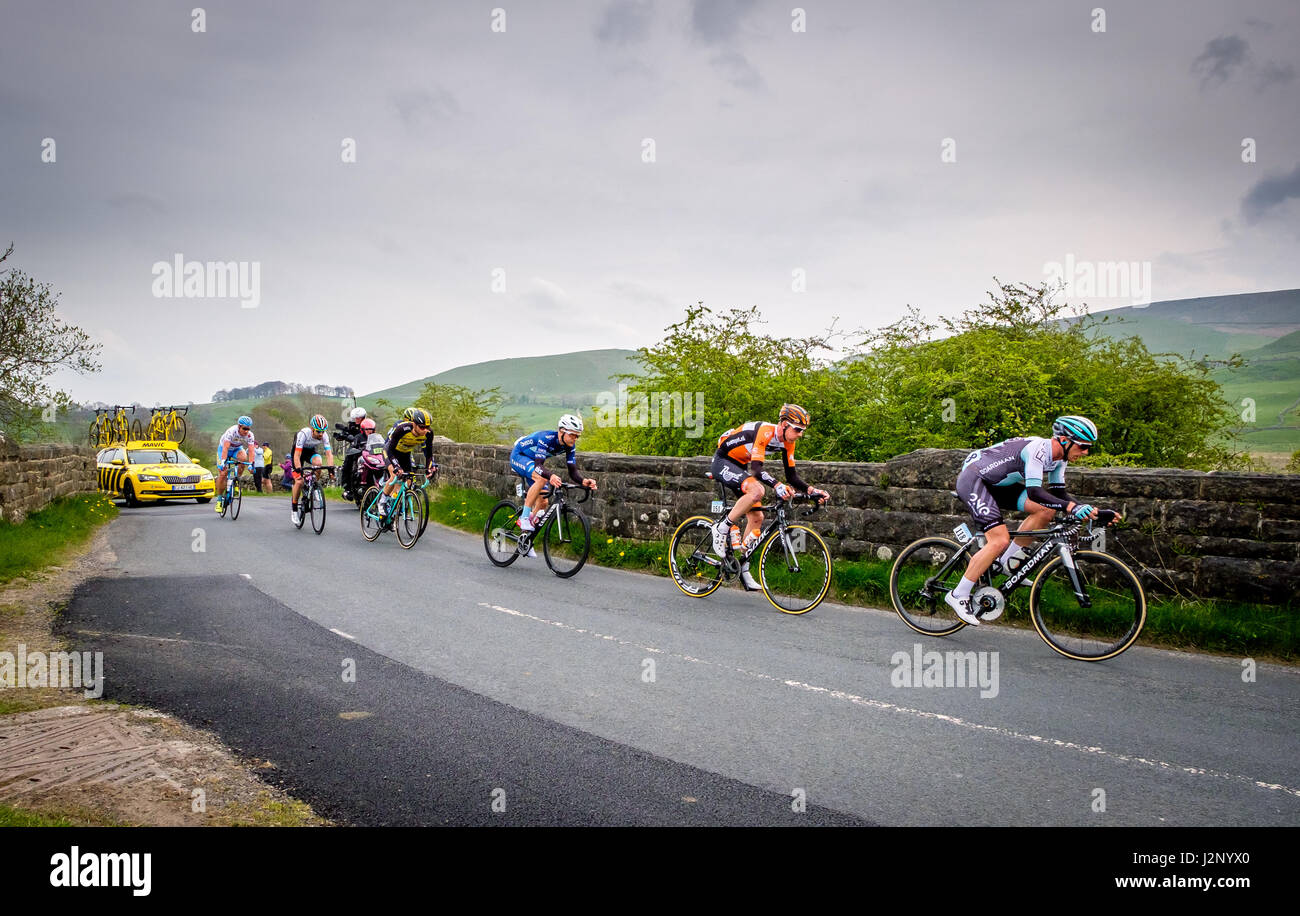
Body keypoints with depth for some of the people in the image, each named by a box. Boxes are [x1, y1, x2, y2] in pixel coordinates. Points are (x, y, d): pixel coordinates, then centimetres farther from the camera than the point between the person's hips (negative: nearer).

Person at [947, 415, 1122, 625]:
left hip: (996, 484, 9)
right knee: (999, 540, -21)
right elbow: (1034, 492, -37)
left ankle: (1008, 560, 5)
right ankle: (958, 595, -13)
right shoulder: (1037, 449, -26)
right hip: (972, 479, -9)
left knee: (1046, 511, -6)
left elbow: (1059, 494, 6)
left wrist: (1096, 511, -4)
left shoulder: (1059, 458, 2)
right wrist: (1070, 507, -49)